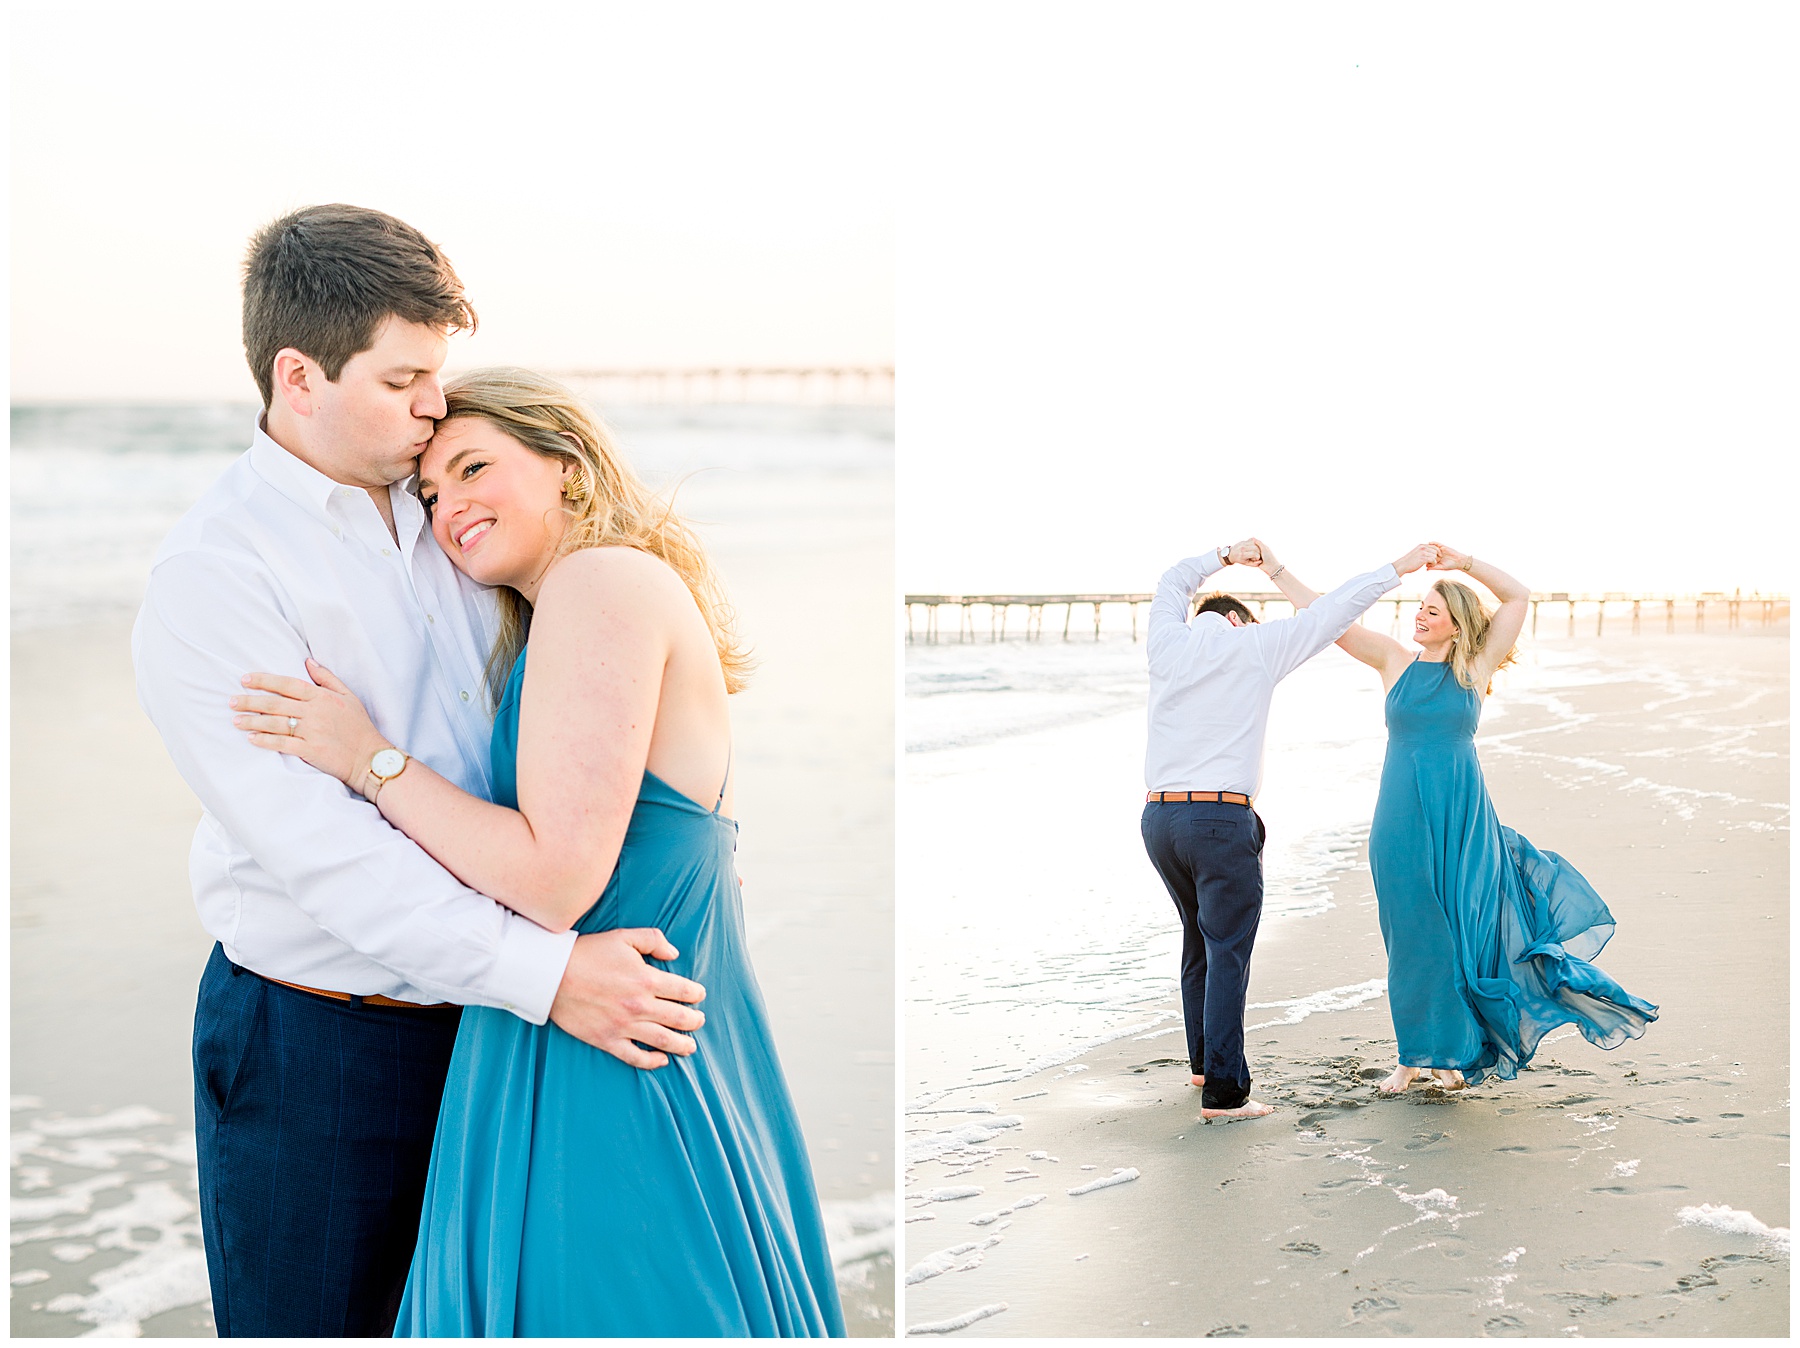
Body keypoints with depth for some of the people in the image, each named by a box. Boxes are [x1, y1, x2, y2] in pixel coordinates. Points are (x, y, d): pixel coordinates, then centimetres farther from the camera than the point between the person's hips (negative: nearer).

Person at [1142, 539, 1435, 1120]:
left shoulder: (1169, 643, 11)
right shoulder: (1253, 645, 1)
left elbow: (1173, 582, 32)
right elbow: (1334, 610, 4)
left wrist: (1226, 557, 43)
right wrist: (1396, 569, 13)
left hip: (1159, 815, 6)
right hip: (1222, 818, -6)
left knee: (1199, 938, 22)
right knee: (1227, 952, -4)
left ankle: (1203, 1061, 34)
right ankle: (1223, 1091, -6)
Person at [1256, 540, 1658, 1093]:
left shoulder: (1474, 669, 3)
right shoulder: (1396, 661, 5)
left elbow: (1519, 597, -1)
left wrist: (1464, 563, -2)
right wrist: (1274, 568, 0)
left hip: (1461, 819, -1)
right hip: (1402, 819, 1)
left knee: (1462, 933, 2)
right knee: (1412, 937, 6)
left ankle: (1451, 1053, 15)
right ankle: (1413, 1055, 16)